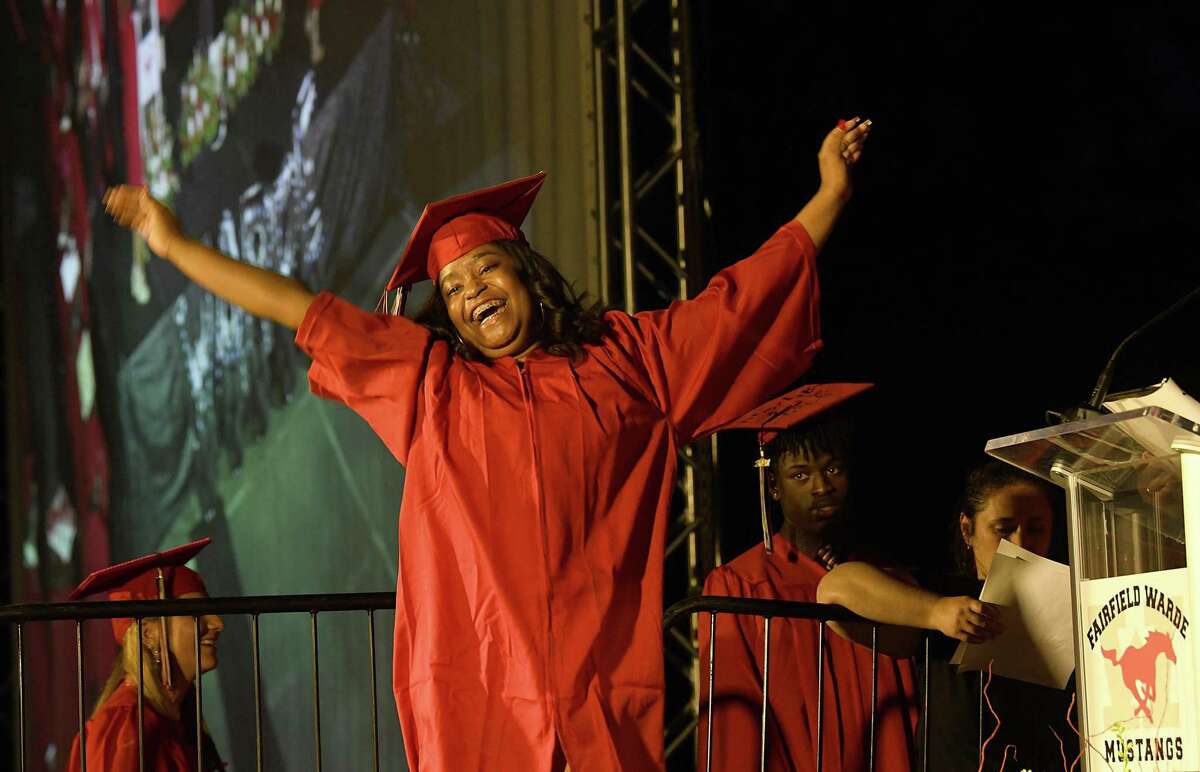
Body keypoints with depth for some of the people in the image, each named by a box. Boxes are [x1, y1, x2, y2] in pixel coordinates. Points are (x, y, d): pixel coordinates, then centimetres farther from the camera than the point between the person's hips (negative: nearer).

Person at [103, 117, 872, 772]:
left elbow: (742, 295, 19)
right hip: (474, 689, 0)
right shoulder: (429, 375, 18)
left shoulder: (623, 357, 15)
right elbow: (303, 310, 21)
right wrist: (177, 245, 24)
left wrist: (831, 191, 19)